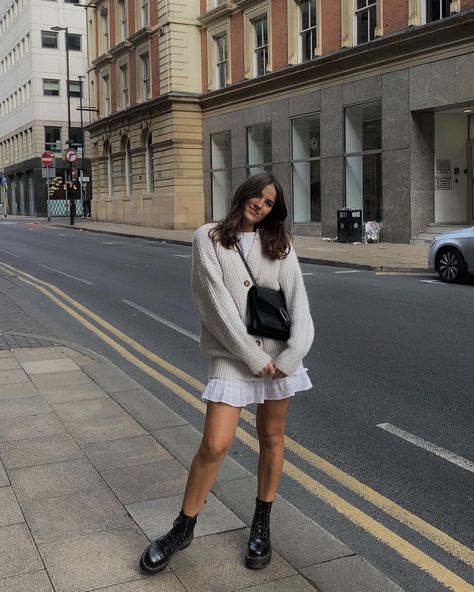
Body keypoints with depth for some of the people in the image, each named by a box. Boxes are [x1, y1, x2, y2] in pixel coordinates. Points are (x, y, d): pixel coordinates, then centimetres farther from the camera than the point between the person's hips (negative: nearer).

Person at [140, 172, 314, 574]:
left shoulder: (280, 244, 8)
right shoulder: (209, 239, -1)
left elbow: (297, 299, -1)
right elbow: (217, 303, -9)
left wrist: (292, 354, -15)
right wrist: (253, 357, -13)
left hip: (279, 354, 3)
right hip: (231, 355, -3)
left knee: (272, 439, 12)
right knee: (214, 446, -6)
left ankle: (262, 524, 30)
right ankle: (183, 529, 14)